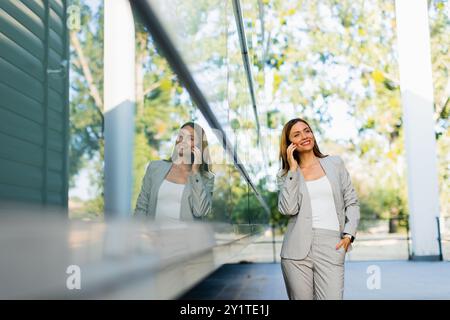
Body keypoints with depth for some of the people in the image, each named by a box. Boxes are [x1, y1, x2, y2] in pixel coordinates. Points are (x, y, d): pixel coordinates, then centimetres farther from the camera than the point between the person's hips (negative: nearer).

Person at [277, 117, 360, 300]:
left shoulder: (335, 163, 14)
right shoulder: (285, 175, 11)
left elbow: (352, 202, 13)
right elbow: (288, 209, -6)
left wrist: (349, 234, -1)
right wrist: (293, 170, -3)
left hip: (331, 246, 0)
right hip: (297, 250, 0)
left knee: (332, 297, -12)